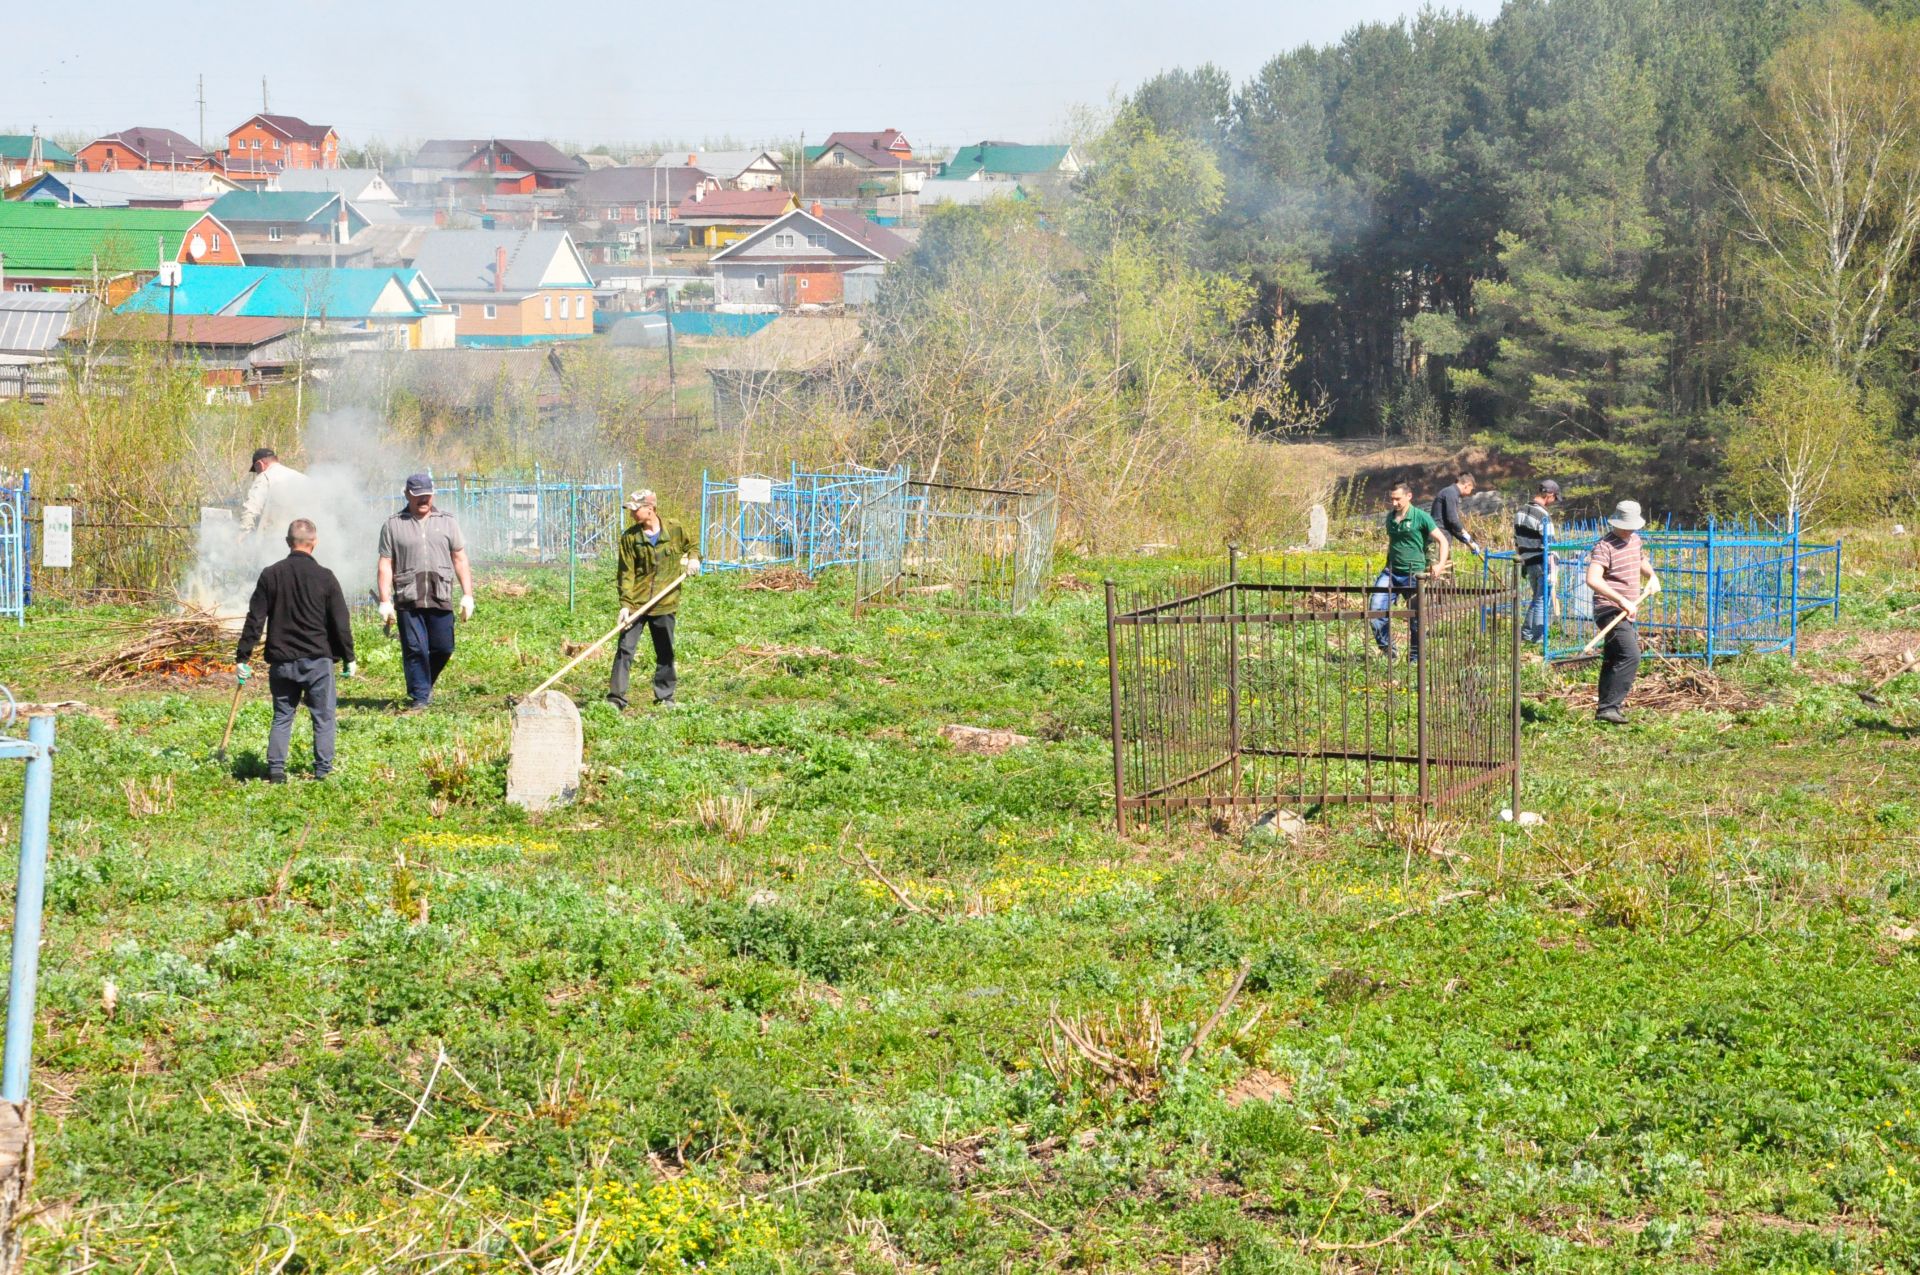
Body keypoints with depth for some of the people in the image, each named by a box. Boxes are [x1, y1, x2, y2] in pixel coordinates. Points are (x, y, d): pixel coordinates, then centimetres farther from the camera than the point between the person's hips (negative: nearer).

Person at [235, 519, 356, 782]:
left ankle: (276, 768, 3)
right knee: (323, 717, 7)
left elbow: (255, 619, 1)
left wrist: (242, 657, 7)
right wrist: (349, 659, 9)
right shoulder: (324, 577, -6)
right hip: (317, 659, -2)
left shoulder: (270, 575, -1)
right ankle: (323, 770, 5)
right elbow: (341, 622, -2)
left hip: (281, 661, 2)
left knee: (282, 716, 12)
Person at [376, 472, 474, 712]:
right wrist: (385, 601, -4)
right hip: (408, 600, -2)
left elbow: (460, 559, 11)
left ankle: (425, 684, 26)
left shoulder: (446, 522, 11)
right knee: (414, 649, -4)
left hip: (440, 599, 2)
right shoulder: (393, 525, 5)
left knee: (443, 648, 1)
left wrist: (467, 595, 4)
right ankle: (419, 697, 4)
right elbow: (385, 565, 3)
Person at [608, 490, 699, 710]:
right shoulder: (629, 537, -2)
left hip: (665, 604, 1)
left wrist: (693, 558, -2)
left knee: (665, 653, 10)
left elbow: (690, 545, 21)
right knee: (625, 649, -6)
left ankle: (664, 696, 24)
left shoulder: (675, 531, 0)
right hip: (636, 604, -1)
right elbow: (626, 573, -5)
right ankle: (616, 698, -3)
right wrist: (625, 604, -13)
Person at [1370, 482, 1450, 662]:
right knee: (1376, 609, -11)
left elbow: (1442, 540, -5)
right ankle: (1387, 651, 0)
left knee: (1417, 618, 2)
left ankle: (1415, 658, 14)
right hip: (1391, 572, 5)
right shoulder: (1390, 518, 10)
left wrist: (1440, 565, -18)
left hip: (1413, 573, -5)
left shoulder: (1420, 517, -6)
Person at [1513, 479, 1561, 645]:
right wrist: (1552, 570, -15)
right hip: (1542, 564, -8)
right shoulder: (1543, 516, -18)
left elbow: (1517, 541, 15)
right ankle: (1538, 637, 2)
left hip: (1528, 563, 8)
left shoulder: (1520, 512, 7)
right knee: (1542, 601, 0)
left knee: (1536, 598, 21)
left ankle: (1526, 633, 23)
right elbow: (1548, 546, -18)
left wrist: (1520, 560, 23)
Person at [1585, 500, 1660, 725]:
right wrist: (1622, 601, -35)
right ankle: (1609, 707, -23)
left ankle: (1605, 708, 25)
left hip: (1629, 612, 9)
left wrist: (1651, 575, 14)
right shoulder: (1604, 546, -17)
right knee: (1630, 656, -22)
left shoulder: (1634, 540, 12)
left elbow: (1642, 560, 36)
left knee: (1613, 660, 16)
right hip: (1610, 611, -9)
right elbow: (1592, 580, -31)